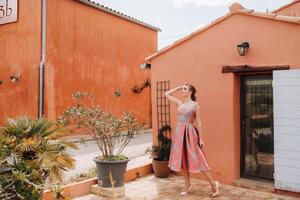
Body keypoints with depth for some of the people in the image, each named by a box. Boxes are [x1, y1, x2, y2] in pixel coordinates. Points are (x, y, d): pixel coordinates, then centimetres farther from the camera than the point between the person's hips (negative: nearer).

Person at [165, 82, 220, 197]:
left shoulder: (195, 105, -4)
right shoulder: (179, 103, 10)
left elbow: (198, 122, -4)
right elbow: (167, 94, 16)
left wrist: (201, 138, -6)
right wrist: (179, 87, 10)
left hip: (190, 132, -6)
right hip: (179, 132, 6)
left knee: (196, 159, -6)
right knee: (182, 159, 8)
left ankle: (213, 184, 7)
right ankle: (187, 186, 20)